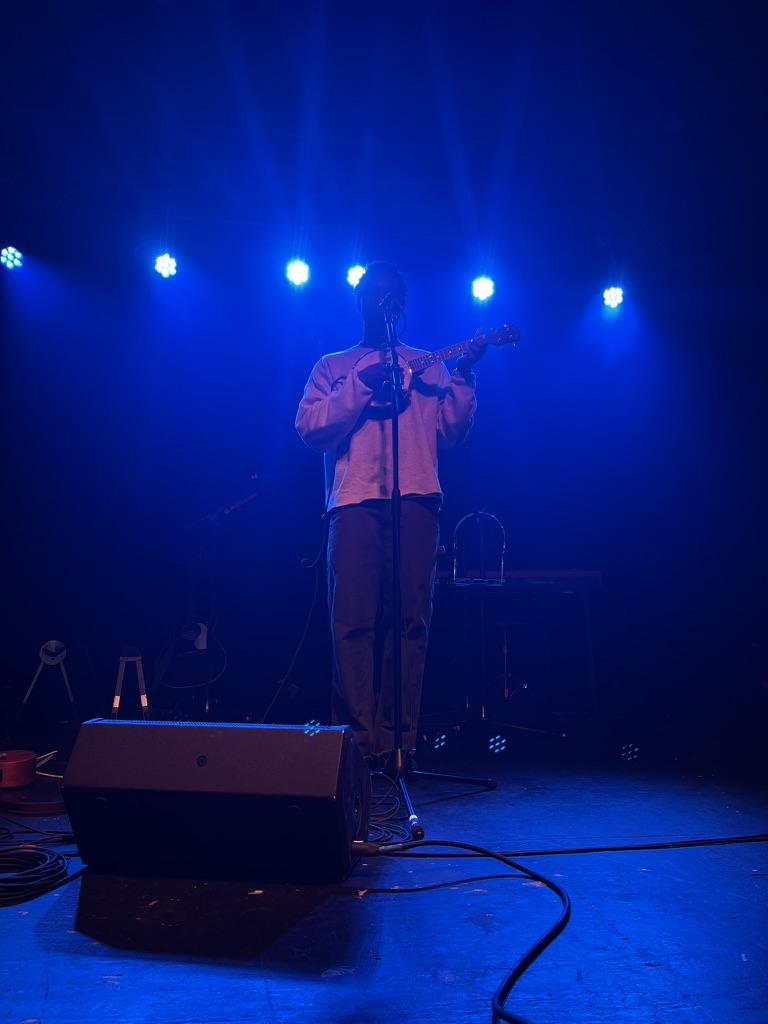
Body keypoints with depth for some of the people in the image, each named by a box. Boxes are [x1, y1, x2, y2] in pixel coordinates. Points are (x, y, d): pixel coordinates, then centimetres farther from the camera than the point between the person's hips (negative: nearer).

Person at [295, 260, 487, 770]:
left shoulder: (428, 365, 24)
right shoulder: (333, 366, 21)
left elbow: (451, 433, 13)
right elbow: (310, 428, 5)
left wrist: (464, 374, 2)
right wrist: (362, 384, -4)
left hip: (416, 500, 1)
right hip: (355, 500, -1)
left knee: (410, 619, -4)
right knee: (354, 620, -8)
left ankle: (400, 740, 3)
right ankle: (358, 741, -2)